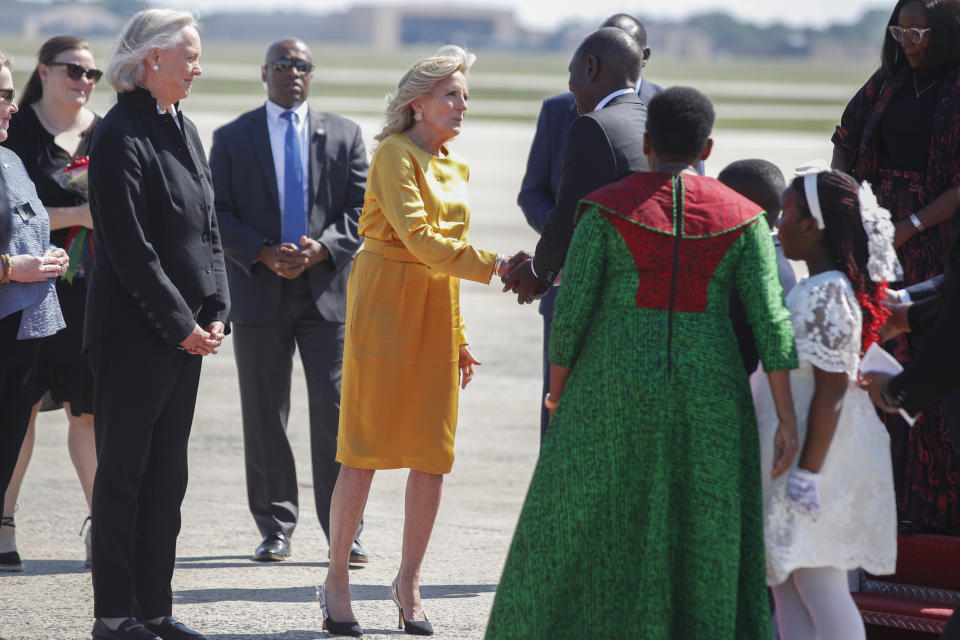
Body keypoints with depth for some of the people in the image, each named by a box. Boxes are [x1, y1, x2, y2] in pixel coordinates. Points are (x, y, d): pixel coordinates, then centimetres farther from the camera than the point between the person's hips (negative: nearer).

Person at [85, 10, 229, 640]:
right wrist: (181, 325, -15)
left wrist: (216, 314, 3)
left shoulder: (184, 130, 13)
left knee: (168, 475, 11)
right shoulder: (119, 136, -14)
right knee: (124, 473, -1)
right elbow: (130, 249, -17)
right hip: (134, 333, -8)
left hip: (187, 332, 8)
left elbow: (208, 229, 14)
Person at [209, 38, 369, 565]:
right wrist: (265, 254, -13)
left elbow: (361, 209, 5)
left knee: (334, 409, -6)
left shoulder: (344, 135, 10)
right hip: (259, 292, 0)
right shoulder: (232, 138, 7)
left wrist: (320, 249, -12)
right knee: (265, 415, 3)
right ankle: (275, 527, 10)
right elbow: (219, 214, 2)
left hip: (326, 288, 0)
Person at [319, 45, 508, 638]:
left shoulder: (456, 168, 17)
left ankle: (410, 582, 13)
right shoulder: (395, 154, -7)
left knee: (434, 455, 3)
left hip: (436, 313, 7)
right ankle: (337, 581, 3)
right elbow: (418, 237, -18)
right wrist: (490, 265, -22)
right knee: (365, 452, -5)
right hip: (386, 305, -7)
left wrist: (460, 337, 20)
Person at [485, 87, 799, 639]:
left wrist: (559, 392, 11)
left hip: (615, 390, -1)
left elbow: (571, 310, -5)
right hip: (707, 393, 1)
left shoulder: (608, 207, -3)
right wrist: (788, 421, -7)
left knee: (582, 533, 10)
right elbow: (770, 317, -6)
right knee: (702, 547, 8)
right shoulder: (742, 217, 1)